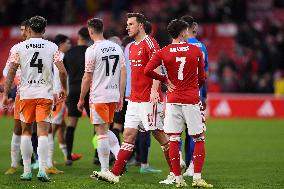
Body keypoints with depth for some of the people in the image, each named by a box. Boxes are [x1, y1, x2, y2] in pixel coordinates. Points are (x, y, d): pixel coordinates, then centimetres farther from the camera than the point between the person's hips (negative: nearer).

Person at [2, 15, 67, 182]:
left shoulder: (18, 48, 0)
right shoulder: (52, 47, 0)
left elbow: (11, 72, -4)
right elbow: (62, 71, -4)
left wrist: (6, 94, 2)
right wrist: (64, 88, 12)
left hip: (26, 94, 1)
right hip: (46, 94, -1)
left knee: (26, 132, 13)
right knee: (43, 133, -2)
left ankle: (27, 171, 12)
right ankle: (42, 170, -13)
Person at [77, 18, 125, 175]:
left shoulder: (92, 50, -11)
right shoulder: (117, 48, 7)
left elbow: (87, 78, -10)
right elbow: (123, 73, 8)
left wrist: (82, 99, 0)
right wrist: (121, 97, 13)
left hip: (99, 97, -6)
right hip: (114, 96, 6)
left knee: (102, 132, -1)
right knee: (105, 129, 21)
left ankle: (105, 170, 2)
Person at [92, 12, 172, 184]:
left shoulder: (149, 43, -10)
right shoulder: (132, 47, 17)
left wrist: (154, 90, -30)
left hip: (149, 99, -8)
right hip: (134, 99, 8)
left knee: (160, 135, -3)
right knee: (129, 135, 3)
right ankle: (115, 174, -1)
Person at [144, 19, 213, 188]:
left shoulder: (164, 52, 0)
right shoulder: (196, 50, 1)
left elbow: (148, 70, -10)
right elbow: (201, 78, 7)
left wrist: (165, 79, 5)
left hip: (173, 100, 1)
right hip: (192, 100, -1)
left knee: (174, 139, 4)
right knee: (199, 139, 6)